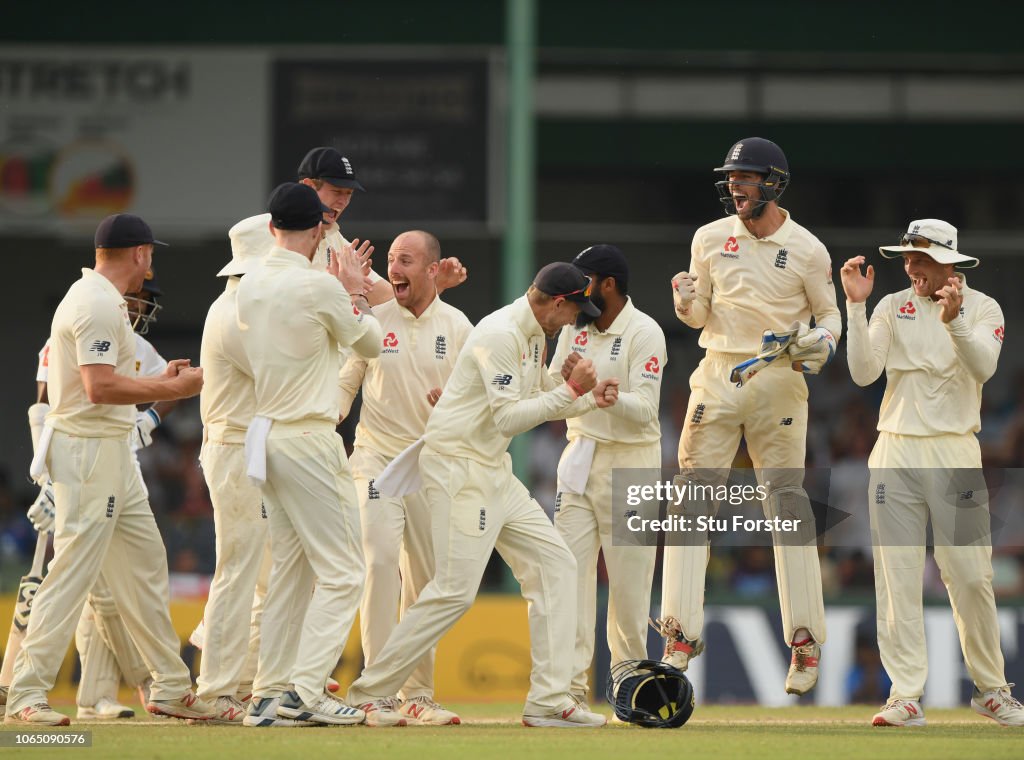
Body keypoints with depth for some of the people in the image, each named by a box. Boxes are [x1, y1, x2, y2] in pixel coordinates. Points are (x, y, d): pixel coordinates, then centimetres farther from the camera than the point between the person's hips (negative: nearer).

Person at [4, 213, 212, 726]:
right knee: (73, 571, -11)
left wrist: (160, 381, 19)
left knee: (144, 565, 13)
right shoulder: (99, 304, -15)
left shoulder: (93, 297, 17)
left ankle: (170, 688, 18)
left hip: (113, 452, 11)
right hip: (90, 449, -11)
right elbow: (100, 387, -24)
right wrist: (172, 389, -16)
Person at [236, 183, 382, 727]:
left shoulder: (249, 286, 8)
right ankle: (307, 691, -14)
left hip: (266, 433, 8)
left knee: (289, 570, 14)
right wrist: (354, 292, 17)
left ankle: (270, 693, 13)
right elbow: (371, 343, 2)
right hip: (309, 438, -8)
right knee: (340, 573, -5)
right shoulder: (318, 286, -13)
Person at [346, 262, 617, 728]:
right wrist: (570, 389, -22)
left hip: (495, 474, 11)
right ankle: (370, 693, -4)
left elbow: (535, 404, 24)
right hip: (459, 469, -11)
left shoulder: (532, 336, 14)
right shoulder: (500, 335, -18)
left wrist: (588, 400, 12)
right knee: (455, 589, -13)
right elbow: (509, 417, -24)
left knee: (554, 564, 4)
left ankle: (549, 700, 2)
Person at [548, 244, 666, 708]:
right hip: (579, 460, 5)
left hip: (630, 463, -5)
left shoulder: (644, 333, -10)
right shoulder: (575, 327, 8)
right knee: (569, 570, -5)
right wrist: (564, 376, -13)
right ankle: (570, 684, -6)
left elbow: (643, 410, -19)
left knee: (629, 579, 0)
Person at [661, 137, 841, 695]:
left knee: (787, 504, -1)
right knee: (691, 500, -4)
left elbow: (828, 313, 9)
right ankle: (681, 635, -2)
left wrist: (822, 343, -13)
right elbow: (698, 317, 9)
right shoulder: (711, 238, 7)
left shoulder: (807, 250, 0)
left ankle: (805, 642, 3)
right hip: (716, 377, 2)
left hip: (778, 382, -2)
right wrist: (685, 302, -13)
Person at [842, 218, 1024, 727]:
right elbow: (864, 372, -5)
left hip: (954, 453, -2)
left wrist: (954, 321, -30)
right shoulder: (892, 308, 8)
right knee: (897, 576, -3)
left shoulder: (982, 308, 4)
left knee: (970, 576, -3)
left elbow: (983, 368, -15)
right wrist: (856, 305, -13)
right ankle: (906, 697, -2)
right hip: (895, 452, 2)